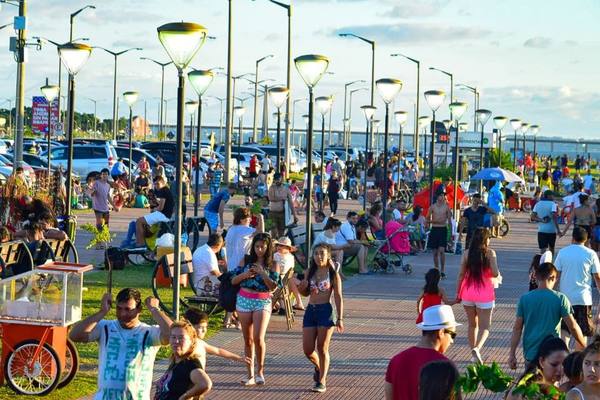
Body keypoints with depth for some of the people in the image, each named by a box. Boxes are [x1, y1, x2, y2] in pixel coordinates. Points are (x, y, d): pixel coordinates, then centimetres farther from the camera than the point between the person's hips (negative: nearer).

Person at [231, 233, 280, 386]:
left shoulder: (272, 265, 0)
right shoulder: (246, 261, 6)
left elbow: (273, 287, -8)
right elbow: (233, 281, 6)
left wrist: (262, 273, -18)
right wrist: (244, 275, -11)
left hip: (263, 302, -3)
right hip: (244, 300, 3)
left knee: (258, 338, -16)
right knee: (248, 340, 6)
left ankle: (260, 371, 3)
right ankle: (251, 375, 13)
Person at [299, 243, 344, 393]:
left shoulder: (333, 274, -4)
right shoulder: (309, 272, 9)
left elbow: (338, 297, -4)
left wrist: (340, 318, -9)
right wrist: (302, 288, -4)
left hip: (326, 310, -5)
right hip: (310, 310, 5)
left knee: (322, 348, -2)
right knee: (307, 349, 3)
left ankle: (322, 381, 8)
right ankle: (318, 367, 34)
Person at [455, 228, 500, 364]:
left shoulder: (467, 254, -1)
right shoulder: (490, 253, -8)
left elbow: (461, 275, 0)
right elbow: (495, 274, -15)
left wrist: (458, 293, 9)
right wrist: (497, 276, 9)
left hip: (468, 294, 3)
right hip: (484, 295, -3)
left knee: (472, 324, 18)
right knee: (484, 326, 1)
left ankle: (473, 352, 25)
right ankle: (477, 348, -23)